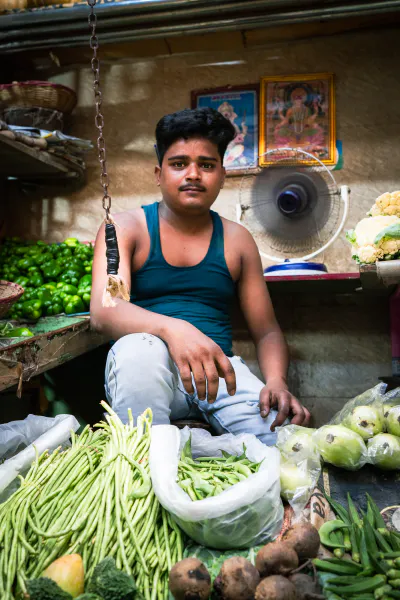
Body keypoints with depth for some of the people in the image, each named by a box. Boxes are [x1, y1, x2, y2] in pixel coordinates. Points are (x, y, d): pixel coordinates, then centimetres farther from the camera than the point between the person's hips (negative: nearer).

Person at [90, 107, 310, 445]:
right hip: (146, 370, -1)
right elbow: (103, 312, -14)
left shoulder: (237, 240, 11)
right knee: (139, 348, -36)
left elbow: (266, 330, 11)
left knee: (288, 432, -24)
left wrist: (276, 381, -12)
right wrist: (172, 329, -35)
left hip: (219, 369, 2)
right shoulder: (126, 228, 3)